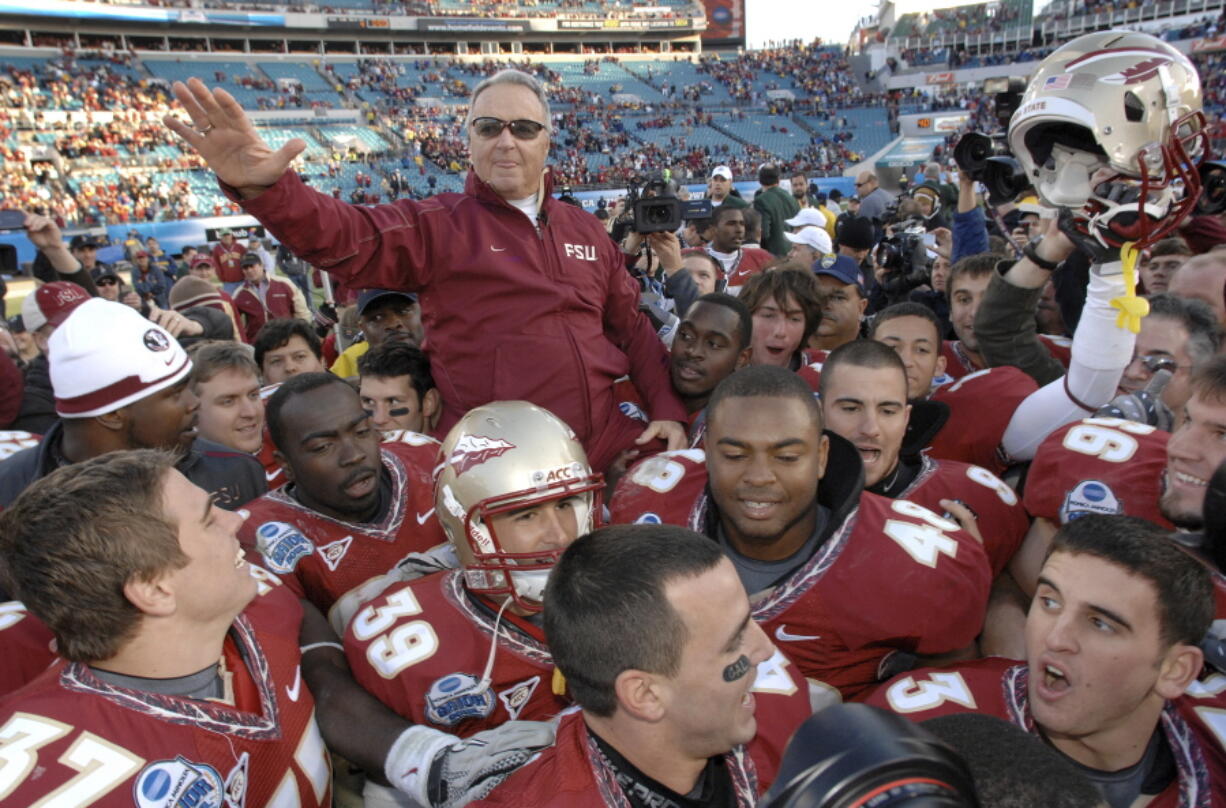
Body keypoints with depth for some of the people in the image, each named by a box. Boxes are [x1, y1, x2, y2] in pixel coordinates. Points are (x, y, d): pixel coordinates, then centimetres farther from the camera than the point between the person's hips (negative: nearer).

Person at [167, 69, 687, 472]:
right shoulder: (438, 225, -1)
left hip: (608, 446, 4)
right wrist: (262, 188, -38)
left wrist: (667, 410, 6)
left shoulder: (585, 231, 13)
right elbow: (344, 238, -19)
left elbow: (633, 330, 17)